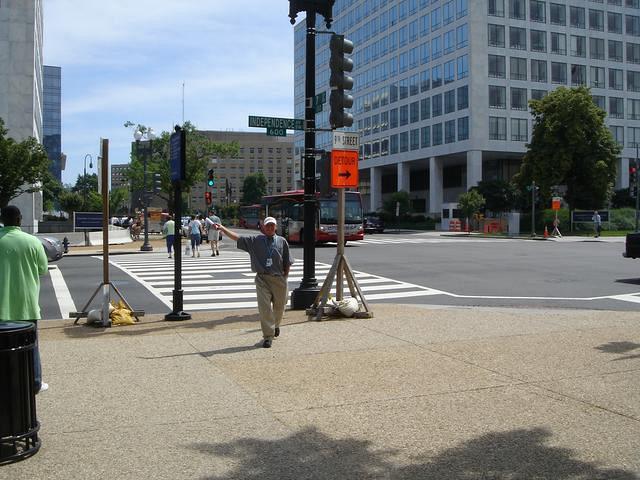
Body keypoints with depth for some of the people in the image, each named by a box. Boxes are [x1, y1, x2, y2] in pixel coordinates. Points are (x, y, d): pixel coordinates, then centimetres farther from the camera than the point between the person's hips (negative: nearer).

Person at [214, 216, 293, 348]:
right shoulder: (255, 240, 3)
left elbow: (287, 263, 8)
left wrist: (285, 277, 3)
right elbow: (237, 238, -2)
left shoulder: (282, 242, 5)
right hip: (262, 278, -1)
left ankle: (276, 325, 45)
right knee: (264, 306, -9)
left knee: (279, 305, 14)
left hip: (279, 279, 1)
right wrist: (222, 228, -11)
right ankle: (268, 336, -2)